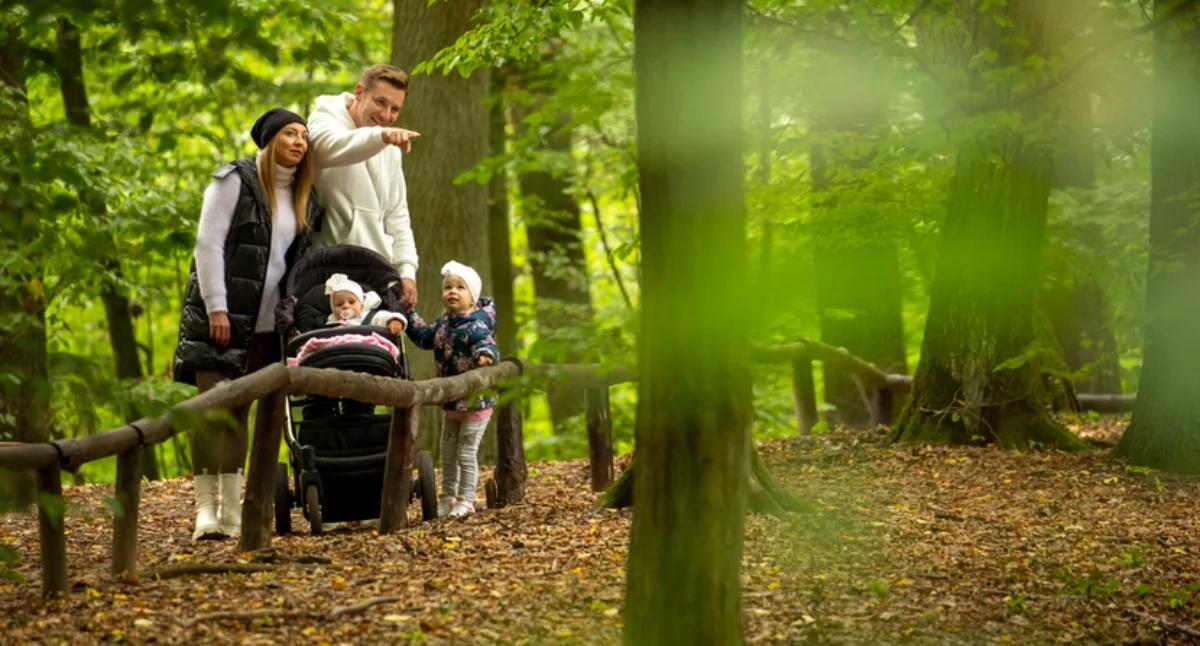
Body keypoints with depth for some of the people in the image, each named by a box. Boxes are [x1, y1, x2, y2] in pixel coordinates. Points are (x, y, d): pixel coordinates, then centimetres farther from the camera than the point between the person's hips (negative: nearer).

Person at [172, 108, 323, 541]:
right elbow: (209, 244, -9)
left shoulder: (305, 199, 14)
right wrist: (216, 308, -16)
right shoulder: (234, 182, -4)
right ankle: (206, 508, -11)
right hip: (223, 316, -5)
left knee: (239, 412, 6)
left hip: (269, 325, 5)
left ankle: (233, 510, 8)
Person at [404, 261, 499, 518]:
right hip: (450, 402, 8)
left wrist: (486, 354, -56)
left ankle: (465, 501, 9)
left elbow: (486, 343, -35)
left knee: (466, 453, -1)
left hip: (475, 403, -8)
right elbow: (425, 338, 22)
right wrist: (410, 314, 20)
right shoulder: (443, 323, 5)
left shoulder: (475, 326, -19)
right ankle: (448, 497, 28)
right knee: (448, 454, 16)